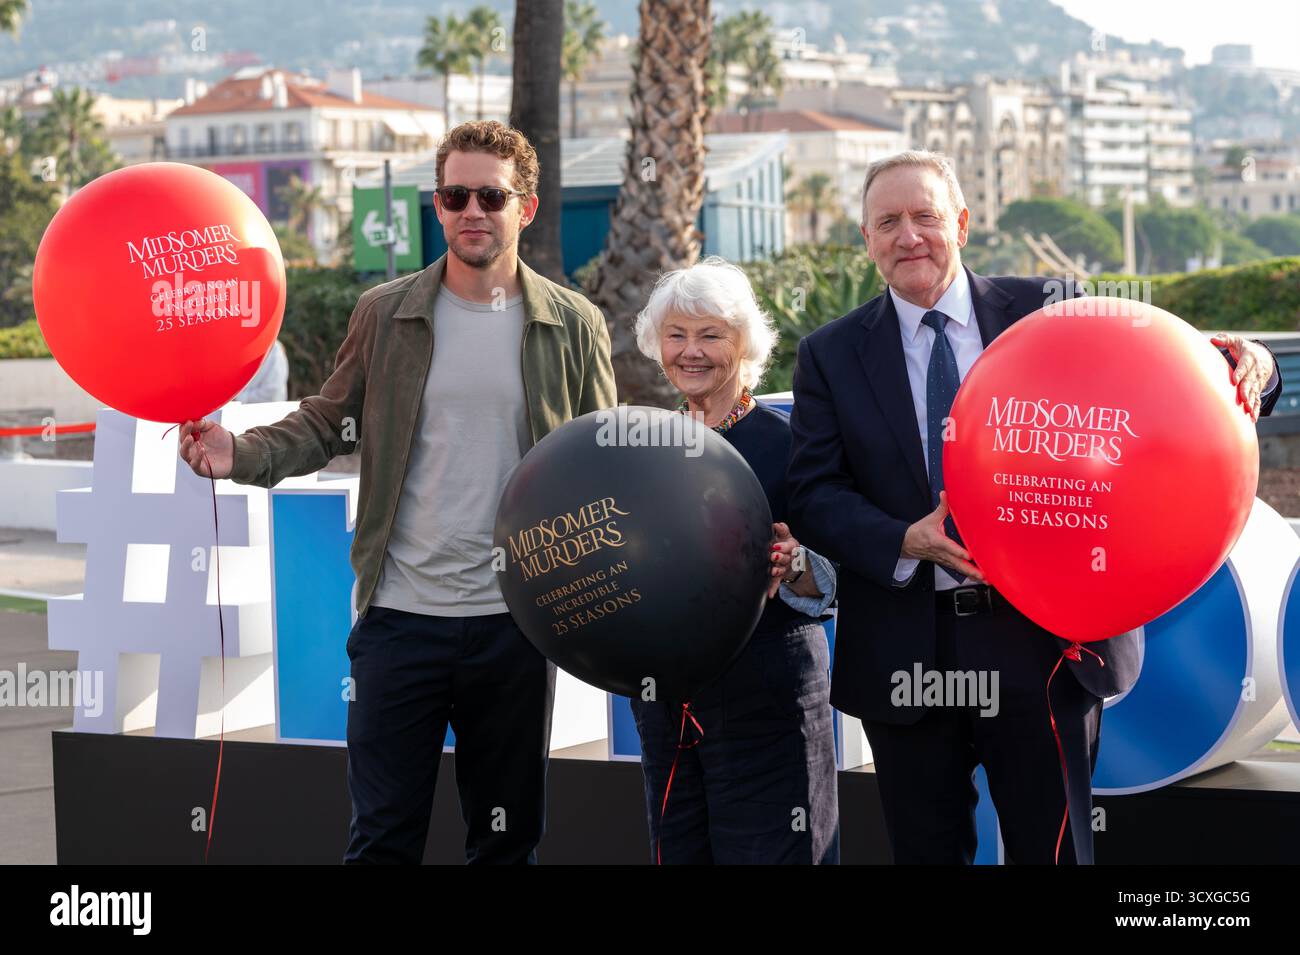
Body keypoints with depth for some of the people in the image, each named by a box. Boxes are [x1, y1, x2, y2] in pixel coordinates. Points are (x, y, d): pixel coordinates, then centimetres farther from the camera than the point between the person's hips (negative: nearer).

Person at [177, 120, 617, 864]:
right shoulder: (385, 314, 4)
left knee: (508, 838, 11)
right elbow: (326, 425, 6)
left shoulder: (574, 325, 3)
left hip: (517, 623, 0)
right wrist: (241, 454, -14)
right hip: (401, 615, 0)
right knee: (383, 836, 4)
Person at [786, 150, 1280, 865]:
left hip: (1043, 643, -1)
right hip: (905, 655, 1)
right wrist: (904, 541, -20)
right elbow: (814, 492, -2)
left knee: (1053, 849, 7)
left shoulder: (1048, 313, 3)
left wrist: (1241, 367, -21)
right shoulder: (830, 356, 5)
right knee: (925, 851, 12)